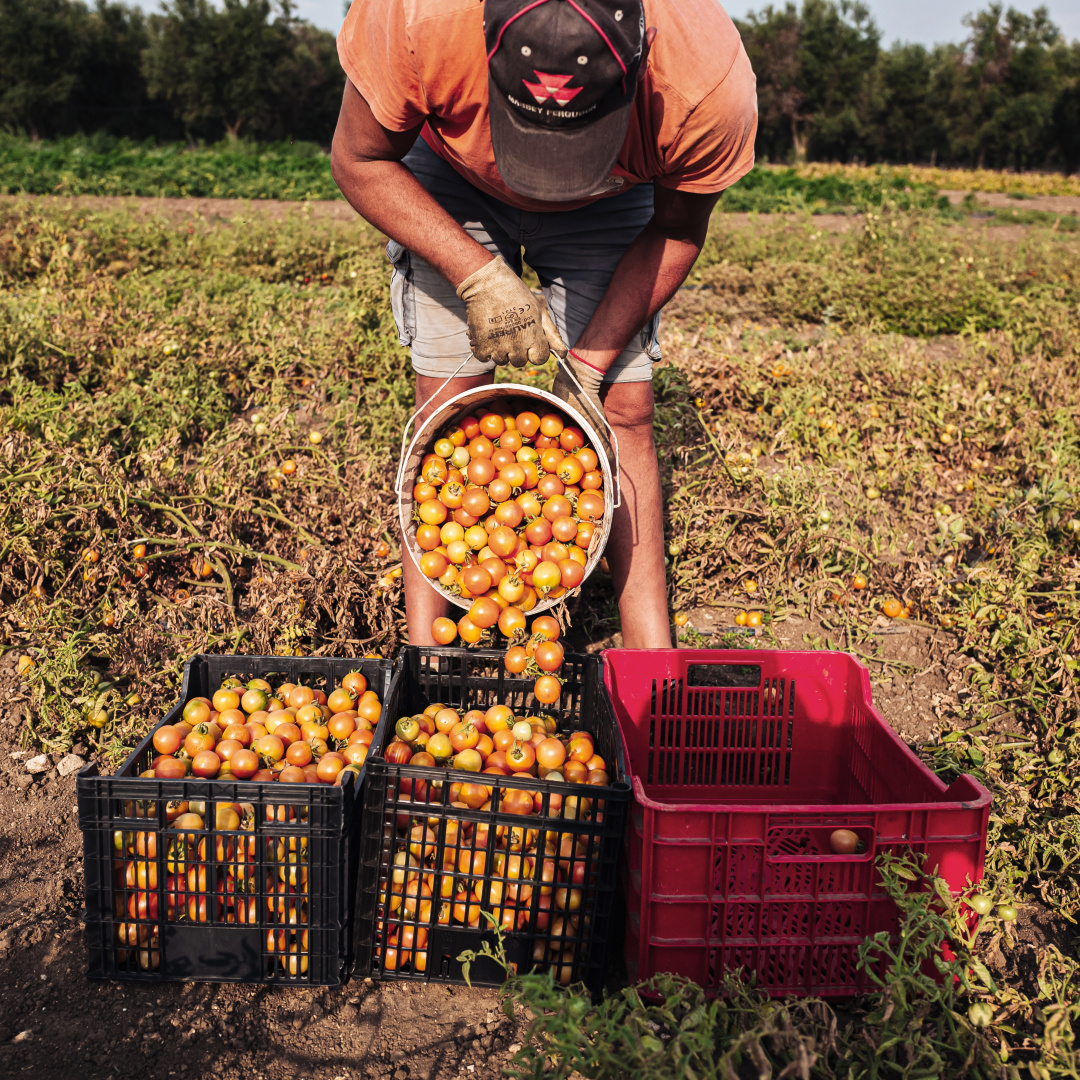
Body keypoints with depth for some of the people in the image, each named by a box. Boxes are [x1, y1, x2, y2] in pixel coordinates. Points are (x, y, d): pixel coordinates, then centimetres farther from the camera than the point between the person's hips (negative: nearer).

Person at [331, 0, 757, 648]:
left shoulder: (711, 84, -36)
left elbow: (676, 231, -15)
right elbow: (360, 161, -21)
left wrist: (590, 361, -22)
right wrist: (478, 275, -33)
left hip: (609, 200, 1)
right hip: (450, 182, 0)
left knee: (624, 408, -7)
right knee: (449, 397, -10)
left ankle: (654, 659, 3)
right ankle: (423, 654, 0)